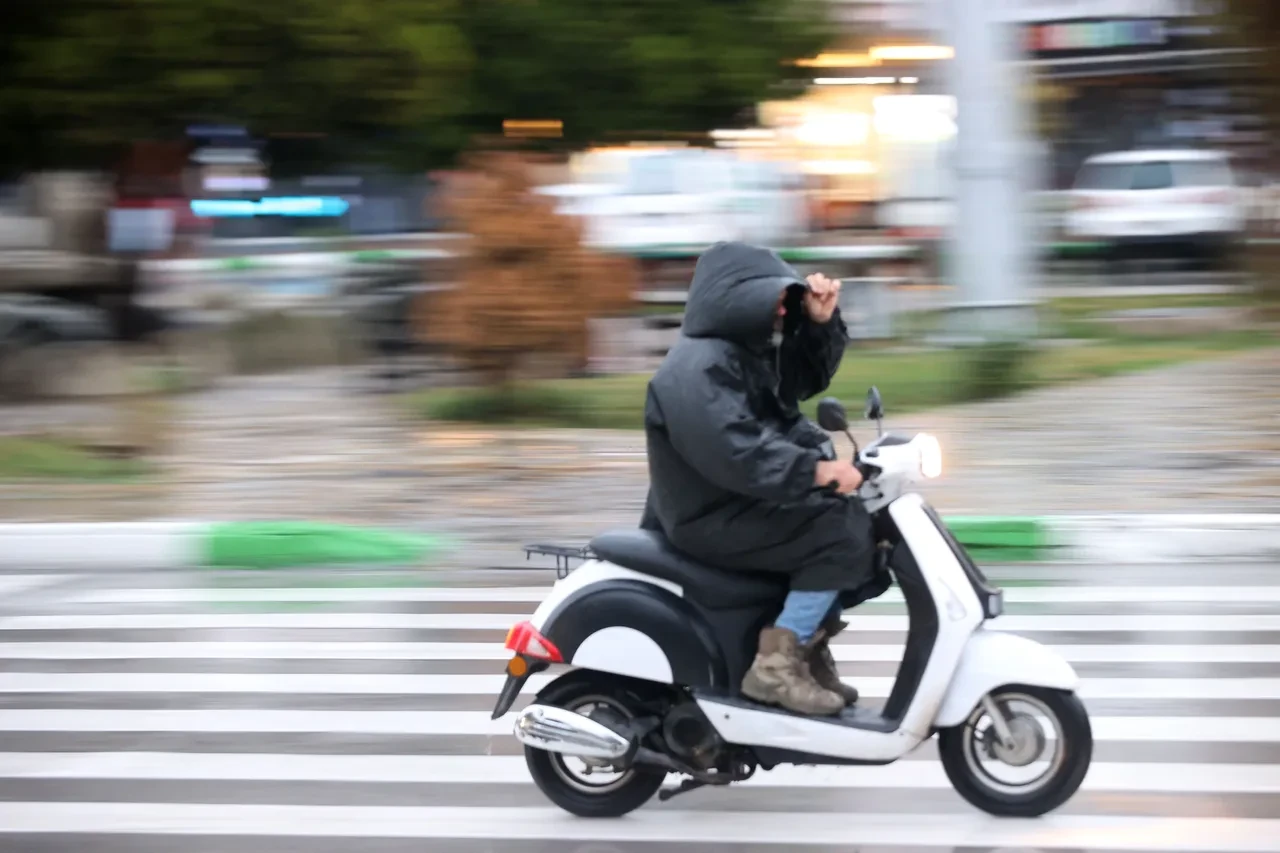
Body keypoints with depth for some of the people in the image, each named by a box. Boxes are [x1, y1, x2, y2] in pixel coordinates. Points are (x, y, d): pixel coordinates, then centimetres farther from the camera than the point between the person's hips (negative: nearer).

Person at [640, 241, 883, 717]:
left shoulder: (749, 348, 12)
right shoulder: (697, 370, -21)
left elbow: (811, 373, 20)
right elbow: (732, 451, -32)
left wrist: (820, 321, 1)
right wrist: (815, 470, -35)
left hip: (745, 502, 11)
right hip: (714, 520, -11)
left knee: (859, 518, 11)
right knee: (844, 535, -21)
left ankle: (811, 643, 11)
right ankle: (775, 664, -19)